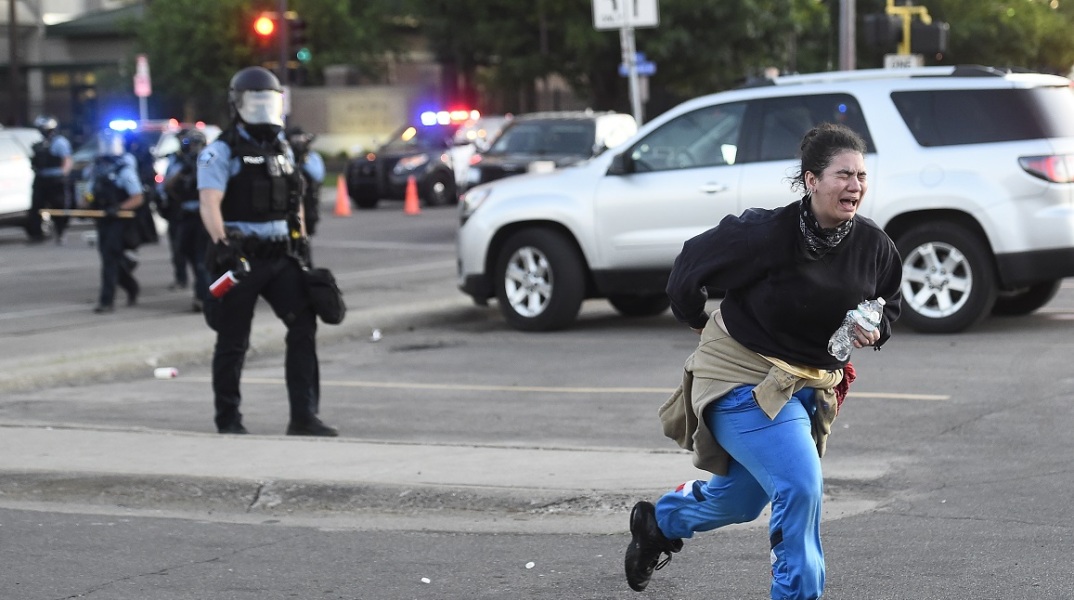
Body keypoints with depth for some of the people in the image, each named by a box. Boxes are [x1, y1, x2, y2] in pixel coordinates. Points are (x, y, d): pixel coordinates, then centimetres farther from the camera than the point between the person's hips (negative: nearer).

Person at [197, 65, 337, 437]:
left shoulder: (281, 150, 17)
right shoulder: (221, 152, -6)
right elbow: (209, 204, -18)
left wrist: (301, 240, 21)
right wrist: (222, 244, -32)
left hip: (280, 256, 6)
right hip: (241, 257, -5)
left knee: (304, 325, -9)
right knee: (233, 341, 3)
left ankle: (303, 417, -9)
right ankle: (228, 419, 17)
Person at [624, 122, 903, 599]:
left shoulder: (874, 245, -8)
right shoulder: (766, 234, -24)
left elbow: (889, 303, 12)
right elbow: (690, 266, -10)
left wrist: (875, 330, -10)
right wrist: (701, 324, 5)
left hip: (811, 385, 6)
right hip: (744, 377, -6)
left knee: (739, 502, 20)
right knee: (801, 485, -22)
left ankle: (658, 522, 50)